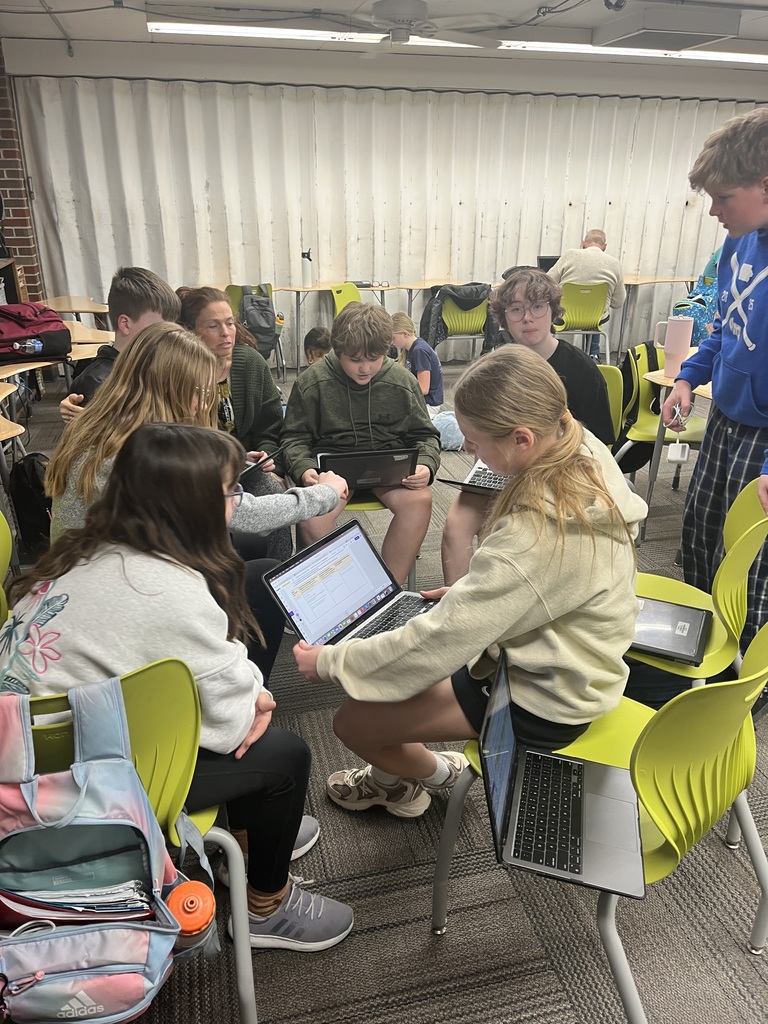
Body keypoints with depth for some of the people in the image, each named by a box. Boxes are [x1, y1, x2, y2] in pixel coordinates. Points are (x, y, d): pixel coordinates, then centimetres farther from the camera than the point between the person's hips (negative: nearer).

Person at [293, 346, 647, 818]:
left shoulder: (538, 532, -37)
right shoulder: (586, 452, -10)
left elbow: (439, 640, -31)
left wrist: (330, 662, -18)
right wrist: (474, 591, 5)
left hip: (542, 701, -9)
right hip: (565, 660, 9)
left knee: (353, 721, -5)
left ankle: (435, 773, 26)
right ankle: (397, 778, 33)